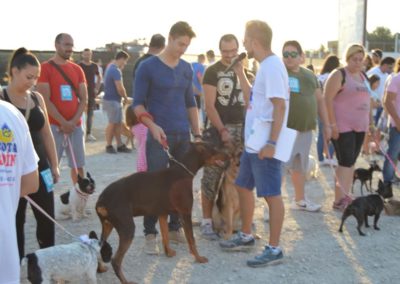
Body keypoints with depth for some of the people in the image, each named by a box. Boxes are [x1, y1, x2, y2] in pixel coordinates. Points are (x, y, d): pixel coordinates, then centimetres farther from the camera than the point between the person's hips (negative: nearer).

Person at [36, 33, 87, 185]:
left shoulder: (77, 69, 11)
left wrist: (73, 121, -6)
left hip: (75, 125, 5)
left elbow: (84, 99, 8)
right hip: (54, 125, -5)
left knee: (78, 165, 6)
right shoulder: (45, 68, -4)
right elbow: (45, 100, -10)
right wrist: (63, 122, -14)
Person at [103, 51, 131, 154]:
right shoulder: (116, 71, -19)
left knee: (118, 123, 11)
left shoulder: (111, 67, 14)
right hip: (112, 100, -10)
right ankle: (109, 146, 8)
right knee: (113, 123, -2)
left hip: (114, 100, 10)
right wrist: (126, 97, -5)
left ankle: (120, 145, 15)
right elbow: (120, 88, -21)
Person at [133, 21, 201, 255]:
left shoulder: (187, 69, 11)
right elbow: (138, 104, -5)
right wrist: (152, 126, -20)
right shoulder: (148, 67, -4)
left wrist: (197, 133, 12)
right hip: (160, 135, -5)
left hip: (184, 135, 5)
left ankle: (175, 227, 21)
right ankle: (150, 234, 2)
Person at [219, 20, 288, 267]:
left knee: (271, 194, -3)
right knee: (243, 187, 18)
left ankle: (274, 249, 5)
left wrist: (271, 142, -26)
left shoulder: (272, 66, -16)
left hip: (265, 146, -10)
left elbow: (280, 106, -23)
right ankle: (246, 236, 32)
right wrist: (241, 74, 16)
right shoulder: (264, 66, 14)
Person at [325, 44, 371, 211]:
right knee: (346, 162, -10)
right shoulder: (339, 75, -8)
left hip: (359, 127, 7)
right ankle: (339, 200, -9)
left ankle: (345, 197, 17)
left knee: (351, 162, 10)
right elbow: (327, 99, -14)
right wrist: (332, 124, -19)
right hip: (342, 127, -7)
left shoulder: (363, 77, 15)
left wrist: (368, 122, 17)